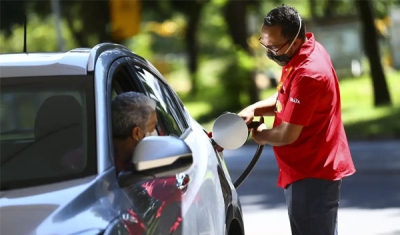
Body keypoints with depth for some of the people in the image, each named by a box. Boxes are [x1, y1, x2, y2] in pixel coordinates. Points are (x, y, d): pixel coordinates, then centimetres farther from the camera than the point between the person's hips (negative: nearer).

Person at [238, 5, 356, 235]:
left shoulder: (308, 74, -27)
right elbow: (287, 99, 18)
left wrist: (260, 135, -3)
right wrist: (254, 109, 0)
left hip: (312, 174, -11)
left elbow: (287, 135, -24)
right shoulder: (306, 51, 5)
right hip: (316, 168, 11)